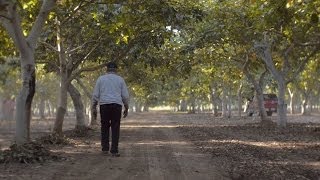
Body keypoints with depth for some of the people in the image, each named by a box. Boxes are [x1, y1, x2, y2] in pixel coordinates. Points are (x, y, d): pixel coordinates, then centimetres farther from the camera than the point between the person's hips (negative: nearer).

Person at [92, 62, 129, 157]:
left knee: (105, 127, 12)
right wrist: (126, 108, 14)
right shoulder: (120, 79, 7)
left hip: (104, 105, 1)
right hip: (116, 105, -1)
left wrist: (94, 108, 8)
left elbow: (95, 95, 4)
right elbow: (125, 96, 5)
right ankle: (114, 150, -3)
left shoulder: (101, 79, 8)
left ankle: (105, 148, 11)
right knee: (115, 128, 1)